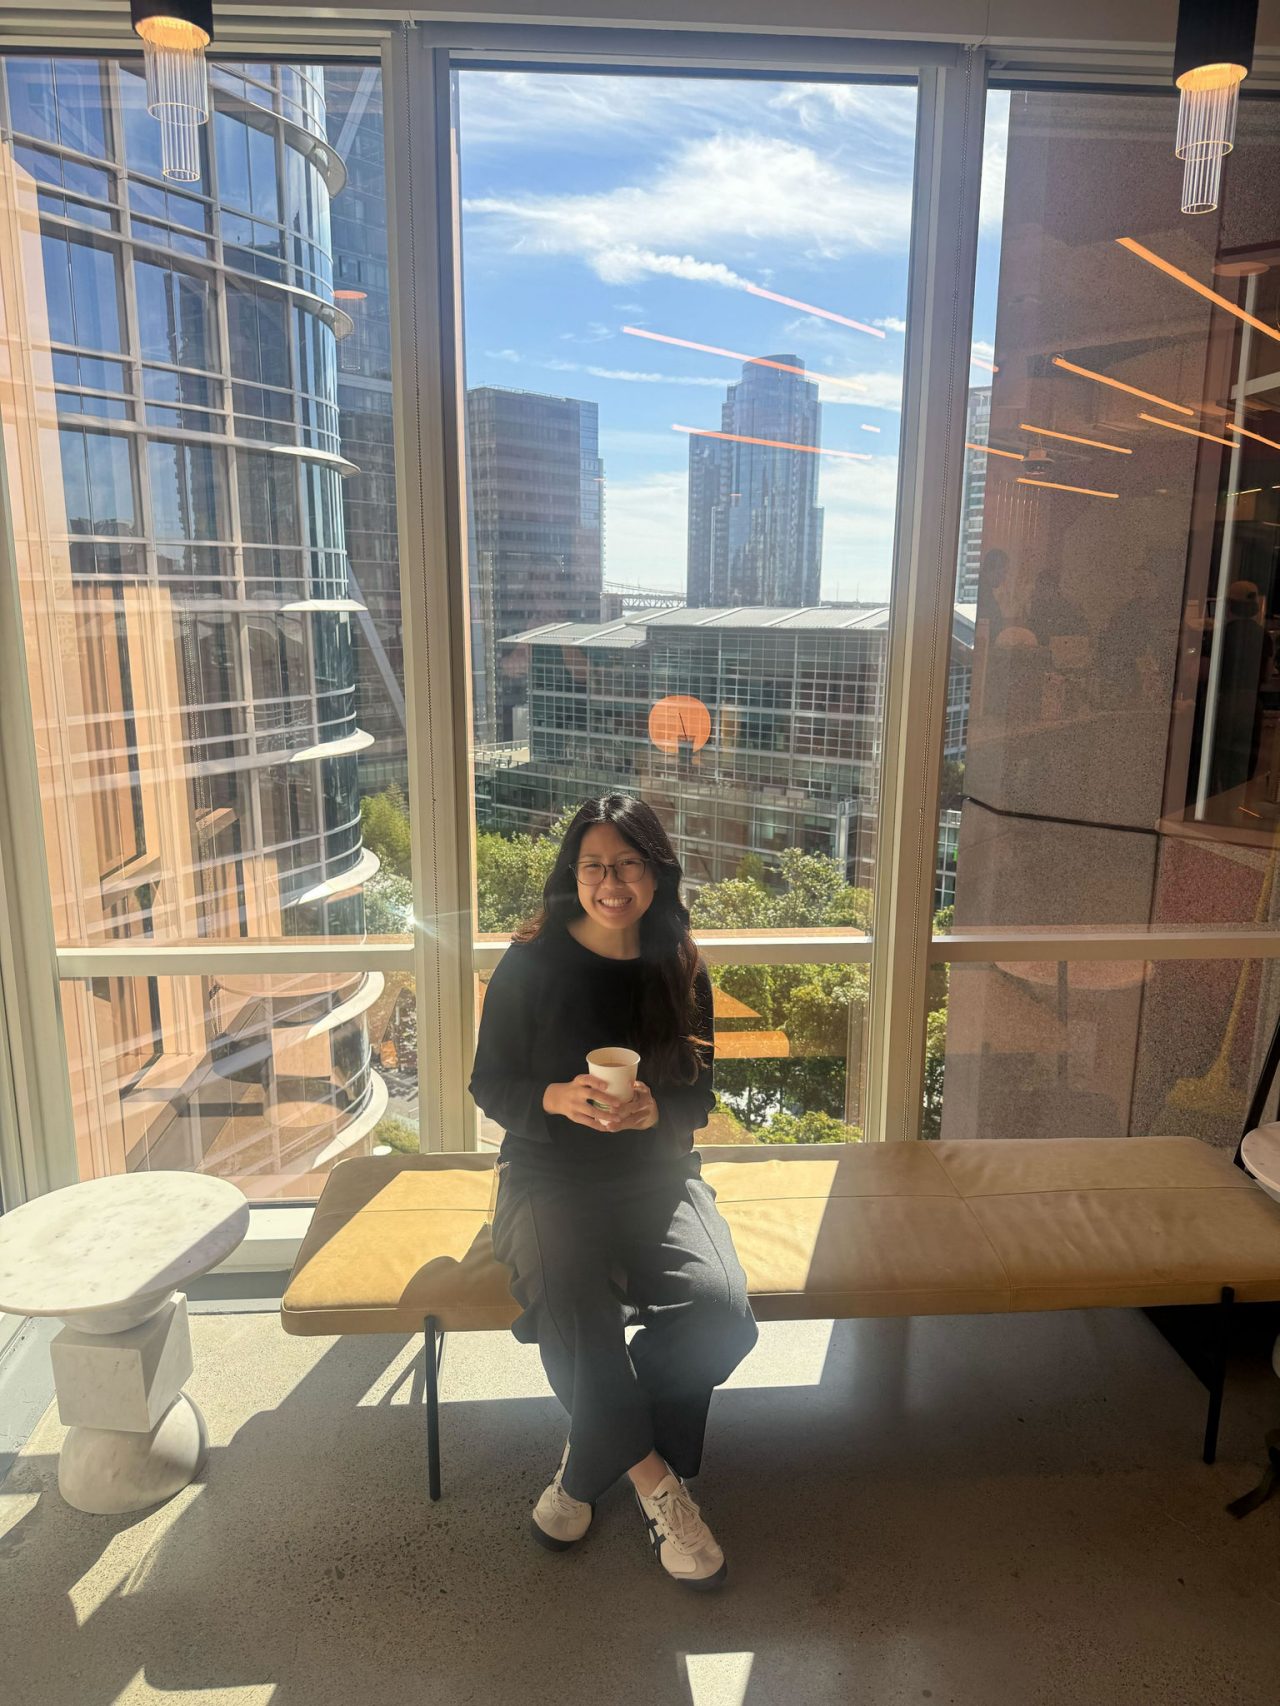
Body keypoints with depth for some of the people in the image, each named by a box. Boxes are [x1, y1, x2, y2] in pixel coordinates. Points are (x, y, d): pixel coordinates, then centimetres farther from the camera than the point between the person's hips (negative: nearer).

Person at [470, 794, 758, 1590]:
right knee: (573, 1311, -32)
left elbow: (699, 1099, 6)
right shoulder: (530, 966, -5)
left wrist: (653, 1111, -17)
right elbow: (490, 1085, 0)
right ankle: (655, 1481, -5)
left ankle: (588, 1464, -2)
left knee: (722, 1308, -25)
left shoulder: (680, 971, 2)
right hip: (550, 1175, -2)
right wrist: (556, 1098, -21)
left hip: (656, 1175, 3)